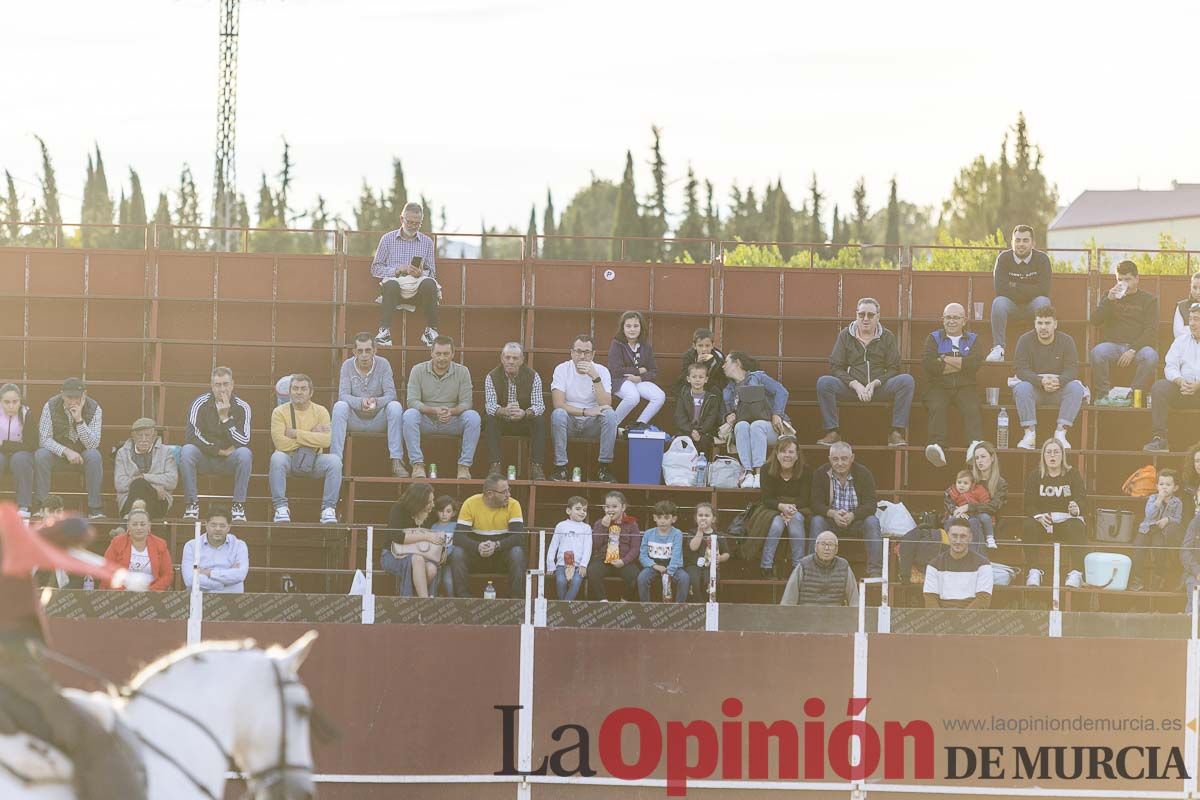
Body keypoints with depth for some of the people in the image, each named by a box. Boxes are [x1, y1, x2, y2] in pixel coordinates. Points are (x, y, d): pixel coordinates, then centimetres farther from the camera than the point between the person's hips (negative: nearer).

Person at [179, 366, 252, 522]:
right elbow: (192, 436, -15)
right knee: (187, 450, -31)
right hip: (204, 458, 0)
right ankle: (191, 504, -25)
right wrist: (218, 450, -17)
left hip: (229, 461, 0)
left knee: (244, 453, -32)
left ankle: (238, 506, -26)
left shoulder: (242, 407, -6)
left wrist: (225, 418, -23)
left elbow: (243, 442, -16)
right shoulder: (200, 404, -7)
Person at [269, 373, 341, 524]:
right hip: (289, 459, -1)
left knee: (334, 460, -27)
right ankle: (281, 507, -28)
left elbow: (326, 440, -15)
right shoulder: (280, 412, -3)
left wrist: (296, 434, -17)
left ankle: (328, 508, -22)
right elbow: (280, 443, -17)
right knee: (277, 458, -34)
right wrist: (311, 435, -13)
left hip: (313, 460, 1)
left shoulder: (321, 412, 1)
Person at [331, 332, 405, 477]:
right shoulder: (347, 366, -5)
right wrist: (360, 402, -36)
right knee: (339, 406, -28)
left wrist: (376, 402, -36)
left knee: (395, 406, -28)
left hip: (378, 419, 0)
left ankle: (397, 461, -30)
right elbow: (343, 395, -14)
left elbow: (390, 395, -13)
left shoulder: (383, 364, -6)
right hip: (355, 420, 0)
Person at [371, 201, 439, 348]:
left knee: (429, 283, -34)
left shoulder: (427, 242, 17)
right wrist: (398, 270, -8)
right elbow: (375, 269, 8)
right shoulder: (387, 239, 13)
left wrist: (421, 273, -9)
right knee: (391, 284, -38)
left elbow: (431, 273, 15)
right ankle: (384, 331, -40)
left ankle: (431, 330, -28)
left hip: (417, 289, 1)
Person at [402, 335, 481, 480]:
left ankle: (464, 465, -22)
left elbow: (466, 403, -6)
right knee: (409, 414, -32)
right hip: (426, 422, -1)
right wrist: (434, 410, -29)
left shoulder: (462, 372, -1)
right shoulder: (418, 371, -3)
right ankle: (417, 464, -28)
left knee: (473, 416, -28)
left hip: (452, 422, 1)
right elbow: (412, 401, -11)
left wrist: (452, 411, -29)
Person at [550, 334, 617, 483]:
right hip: (569, 422, -1)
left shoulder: (602, 371, -4)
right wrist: (585, 412, -24)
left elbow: (606, 405, -18)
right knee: (558, 414, -33)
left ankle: (605, 468, -22)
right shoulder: (562, 369, -6)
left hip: (593, 424, 1)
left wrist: (595, 377, -25)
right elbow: (558, 404, -17)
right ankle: (560, 468, -26)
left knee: (610, 414, -28)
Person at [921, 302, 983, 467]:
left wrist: (946, 359, -3)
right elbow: (927, 363, -2)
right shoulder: (934, 338, 17)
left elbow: (975, 364, -2)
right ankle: (938, 446, -51)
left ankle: (975, 444, -51)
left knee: (971, 409, -30)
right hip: (939, 387, -1)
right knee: (937, 408, -32)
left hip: (965, 387, 1)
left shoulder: (973, 339, 18)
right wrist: (959, 365, -2)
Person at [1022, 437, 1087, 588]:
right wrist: (1038, 516, -24)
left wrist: (1076, 509, -31)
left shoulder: (1073, 475, 7)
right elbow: (1029, 503, -1)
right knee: (1029, 526, -32)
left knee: (1076, 528, -35)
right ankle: (1034, 572, -33)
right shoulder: (1035, 476, 9)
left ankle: (1075, 573, -39)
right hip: (1042, 519, 1)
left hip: (1067, 519, -1)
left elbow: (1082, 498, -6)